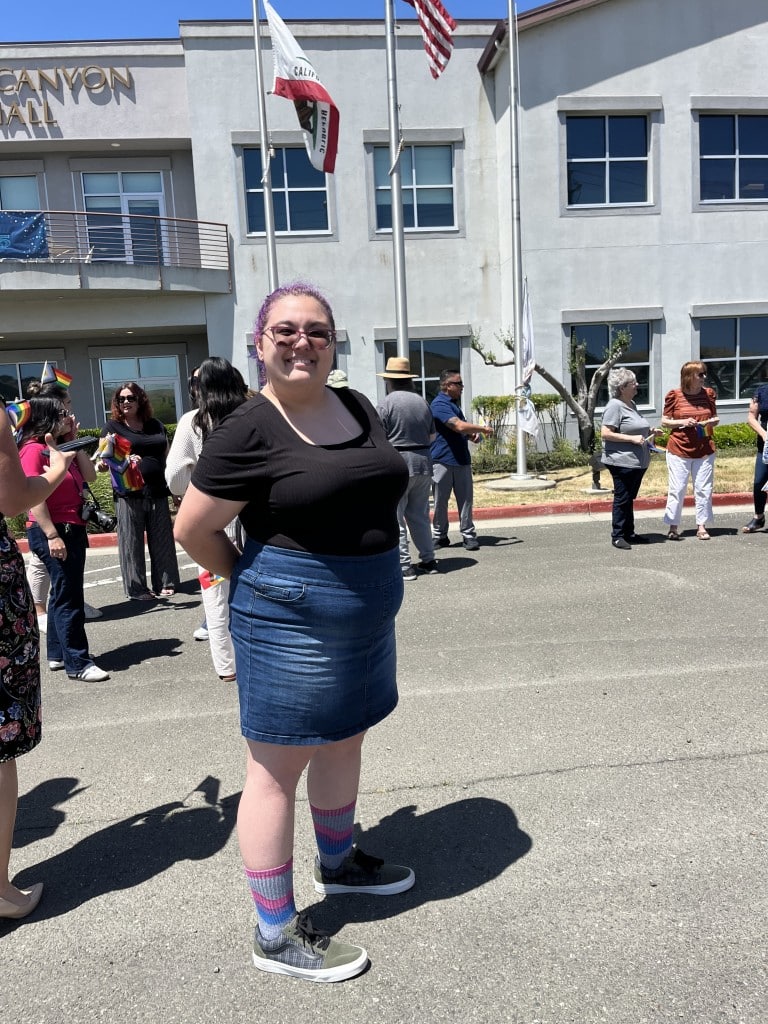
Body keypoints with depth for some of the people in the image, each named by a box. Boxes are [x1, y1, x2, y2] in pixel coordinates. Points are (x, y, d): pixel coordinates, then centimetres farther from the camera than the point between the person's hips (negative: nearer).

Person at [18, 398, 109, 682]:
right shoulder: (33, 449, -12)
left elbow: (89, 476, 9)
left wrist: (74, 441, 7)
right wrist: (52, 536, -24)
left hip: (73, 529, 9)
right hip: (52, 532, -9)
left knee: (65, 594, 15)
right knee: (68, 597, -7)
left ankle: (57, 654, 27)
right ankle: (78, 663, -2)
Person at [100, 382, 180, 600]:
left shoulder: (156, 425, 14)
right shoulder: (113, 426, 4)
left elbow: (167, 458, 19)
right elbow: (104, 461, -1)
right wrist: (103, 464, -25)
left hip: (157, 492, 3)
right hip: (128, 494, -3)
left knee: (161, 540, 7)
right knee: (131, 542, 1)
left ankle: (165, 583, 18)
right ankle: (136, 589, 9)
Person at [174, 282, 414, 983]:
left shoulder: (358, 408, 5)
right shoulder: (249, 432, -15)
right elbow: (193, 530, -9)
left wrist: (371, 577, 14)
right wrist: (258, 579, 1)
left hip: (369, 609, 8)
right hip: (292, 617, -8)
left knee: (344, 741, 22)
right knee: (278, 766, 5)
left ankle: (337, 861, 46)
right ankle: (276, 935, 22)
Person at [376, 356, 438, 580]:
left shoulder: (387, 403, -9)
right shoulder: (422, 402, 8)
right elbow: (432, 435, 15)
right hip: (423, 461, 6)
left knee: (395, 517, 2)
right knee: (420, 515, 17)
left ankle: (403, 565, 3)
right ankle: (428, 560, 21)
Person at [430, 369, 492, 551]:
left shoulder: (453, 403, 18)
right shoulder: (440, 404, -13)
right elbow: (460, 426, -24)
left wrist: (473, 435, 7)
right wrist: (483, 429, -10)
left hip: (461, 459, 8)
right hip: (443, 460, -8)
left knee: (465, 499, 5)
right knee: (440, 501, 3)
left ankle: (468, 534, 10)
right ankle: (439, 536, 14)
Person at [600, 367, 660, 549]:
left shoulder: (631, 404, 16)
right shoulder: (615, 406, -13)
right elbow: (605, 433, -20)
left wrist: (649, 432, 13)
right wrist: (632, 439, -21)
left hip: (637, 461, 9)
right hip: (622, 461, -9)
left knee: (629, 498, 15)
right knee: (622, 499, -4)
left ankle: (629, 534, 23)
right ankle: (617, 536, 4)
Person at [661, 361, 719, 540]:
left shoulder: (708, 393, 7)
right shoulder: (674, 395, -4)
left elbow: (716, 418, 18)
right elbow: (664, 421, 2)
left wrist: (710, 422, -5)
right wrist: (682, 422, -14)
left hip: (704, 451, 3)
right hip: (679, 451, -3)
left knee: (703, 489, 5)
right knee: (677, 489, 0)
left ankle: (702, 526, 14)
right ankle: (673, 527, 10)